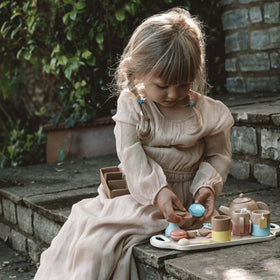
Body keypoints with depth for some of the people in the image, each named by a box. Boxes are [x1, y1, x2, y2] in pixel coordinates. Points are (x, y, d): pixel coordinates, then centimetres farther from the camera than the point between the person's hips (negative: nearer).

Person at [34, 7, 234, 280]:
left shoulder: (209, 112, -5)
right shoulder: (130, 104, -5)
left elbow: (217, 155, 7)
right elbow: (130, 153, -14)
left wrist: (207, 186, -13)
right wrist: (157, 190, -26)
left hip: (182, 198, -3)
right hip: (140, 191, 3)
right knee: (82, 225, -11)